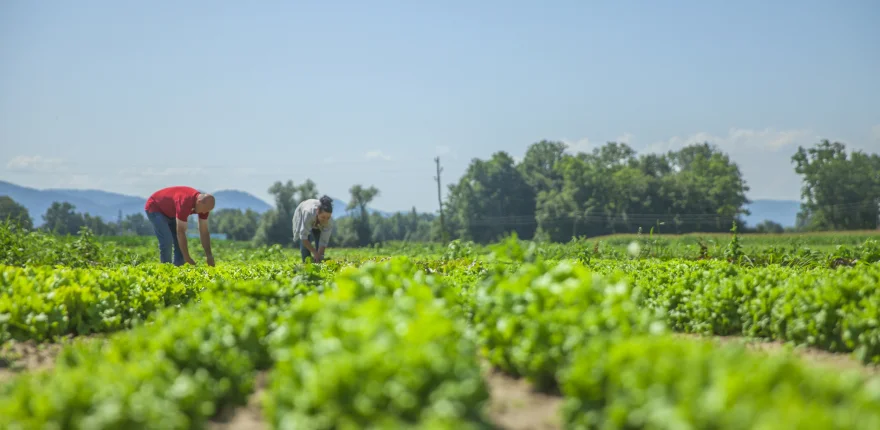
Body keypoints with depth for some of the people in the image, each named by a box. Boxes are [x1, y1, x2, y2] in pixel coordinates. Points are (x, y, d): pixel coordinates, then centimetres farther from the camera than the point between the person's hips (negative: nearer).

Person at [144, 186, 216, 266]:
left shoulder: (204, 203, -17)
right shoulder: (185, 202, -41)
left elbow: (204, 231, -10)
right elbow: (180, 232, -38)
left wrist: (209, 256, -14)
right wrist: (187, 258, -35)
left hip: (170, 212, 8)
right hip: (155, 208, -8)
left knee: (180, 242, -2)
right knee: (167, 241, -20)